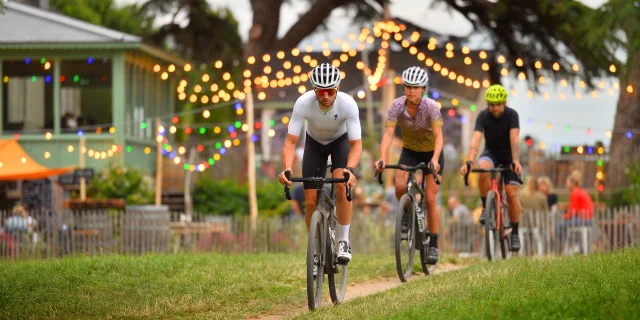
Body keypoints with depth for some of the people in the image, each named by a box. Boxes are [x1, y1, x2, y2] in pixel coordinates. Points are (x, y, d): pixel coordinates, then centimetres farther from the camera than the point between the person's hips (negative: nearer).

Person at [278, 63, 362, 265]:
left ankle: (343, 242, -16)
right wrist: (286, 169, -50)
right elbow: (290, 141, -32)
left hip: (340, 141, -1)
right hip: (314, 142, 1)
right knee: (311, 201, -6)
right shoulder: (303, 103, -34)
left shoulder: (348, 104, -35)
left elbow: (356, 144, -33)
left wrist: (350, 170, -52)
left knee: (342, 185, -28)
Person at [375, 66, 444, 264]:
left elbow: (438, 136, -30)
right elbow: (388, 134, -27)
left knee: (430, 199, -8)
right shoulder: (397, 106, -21)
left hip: (432, 153, -2)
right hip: (410, 152, 2)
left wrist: (434, 160, -46)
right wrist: (382, 159, -43)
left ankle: (433, 246, 2)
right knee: (400, 187, -25)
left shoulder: (430, 107, -26)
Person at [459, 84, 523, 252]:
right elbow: (476, 139, -31)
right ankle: (486, 208, -15)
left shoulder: (511, 115, -22)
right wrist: (469, 161, -47)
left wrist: (515, 161, -48)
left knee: (511, 193, -11)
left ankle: (514, 233, 1)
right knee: (483, 170, -34)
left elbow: (514, 139, -33)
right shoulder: (483, 116, -20)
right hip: (491, 152, 1)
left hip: (509, 156, -1)